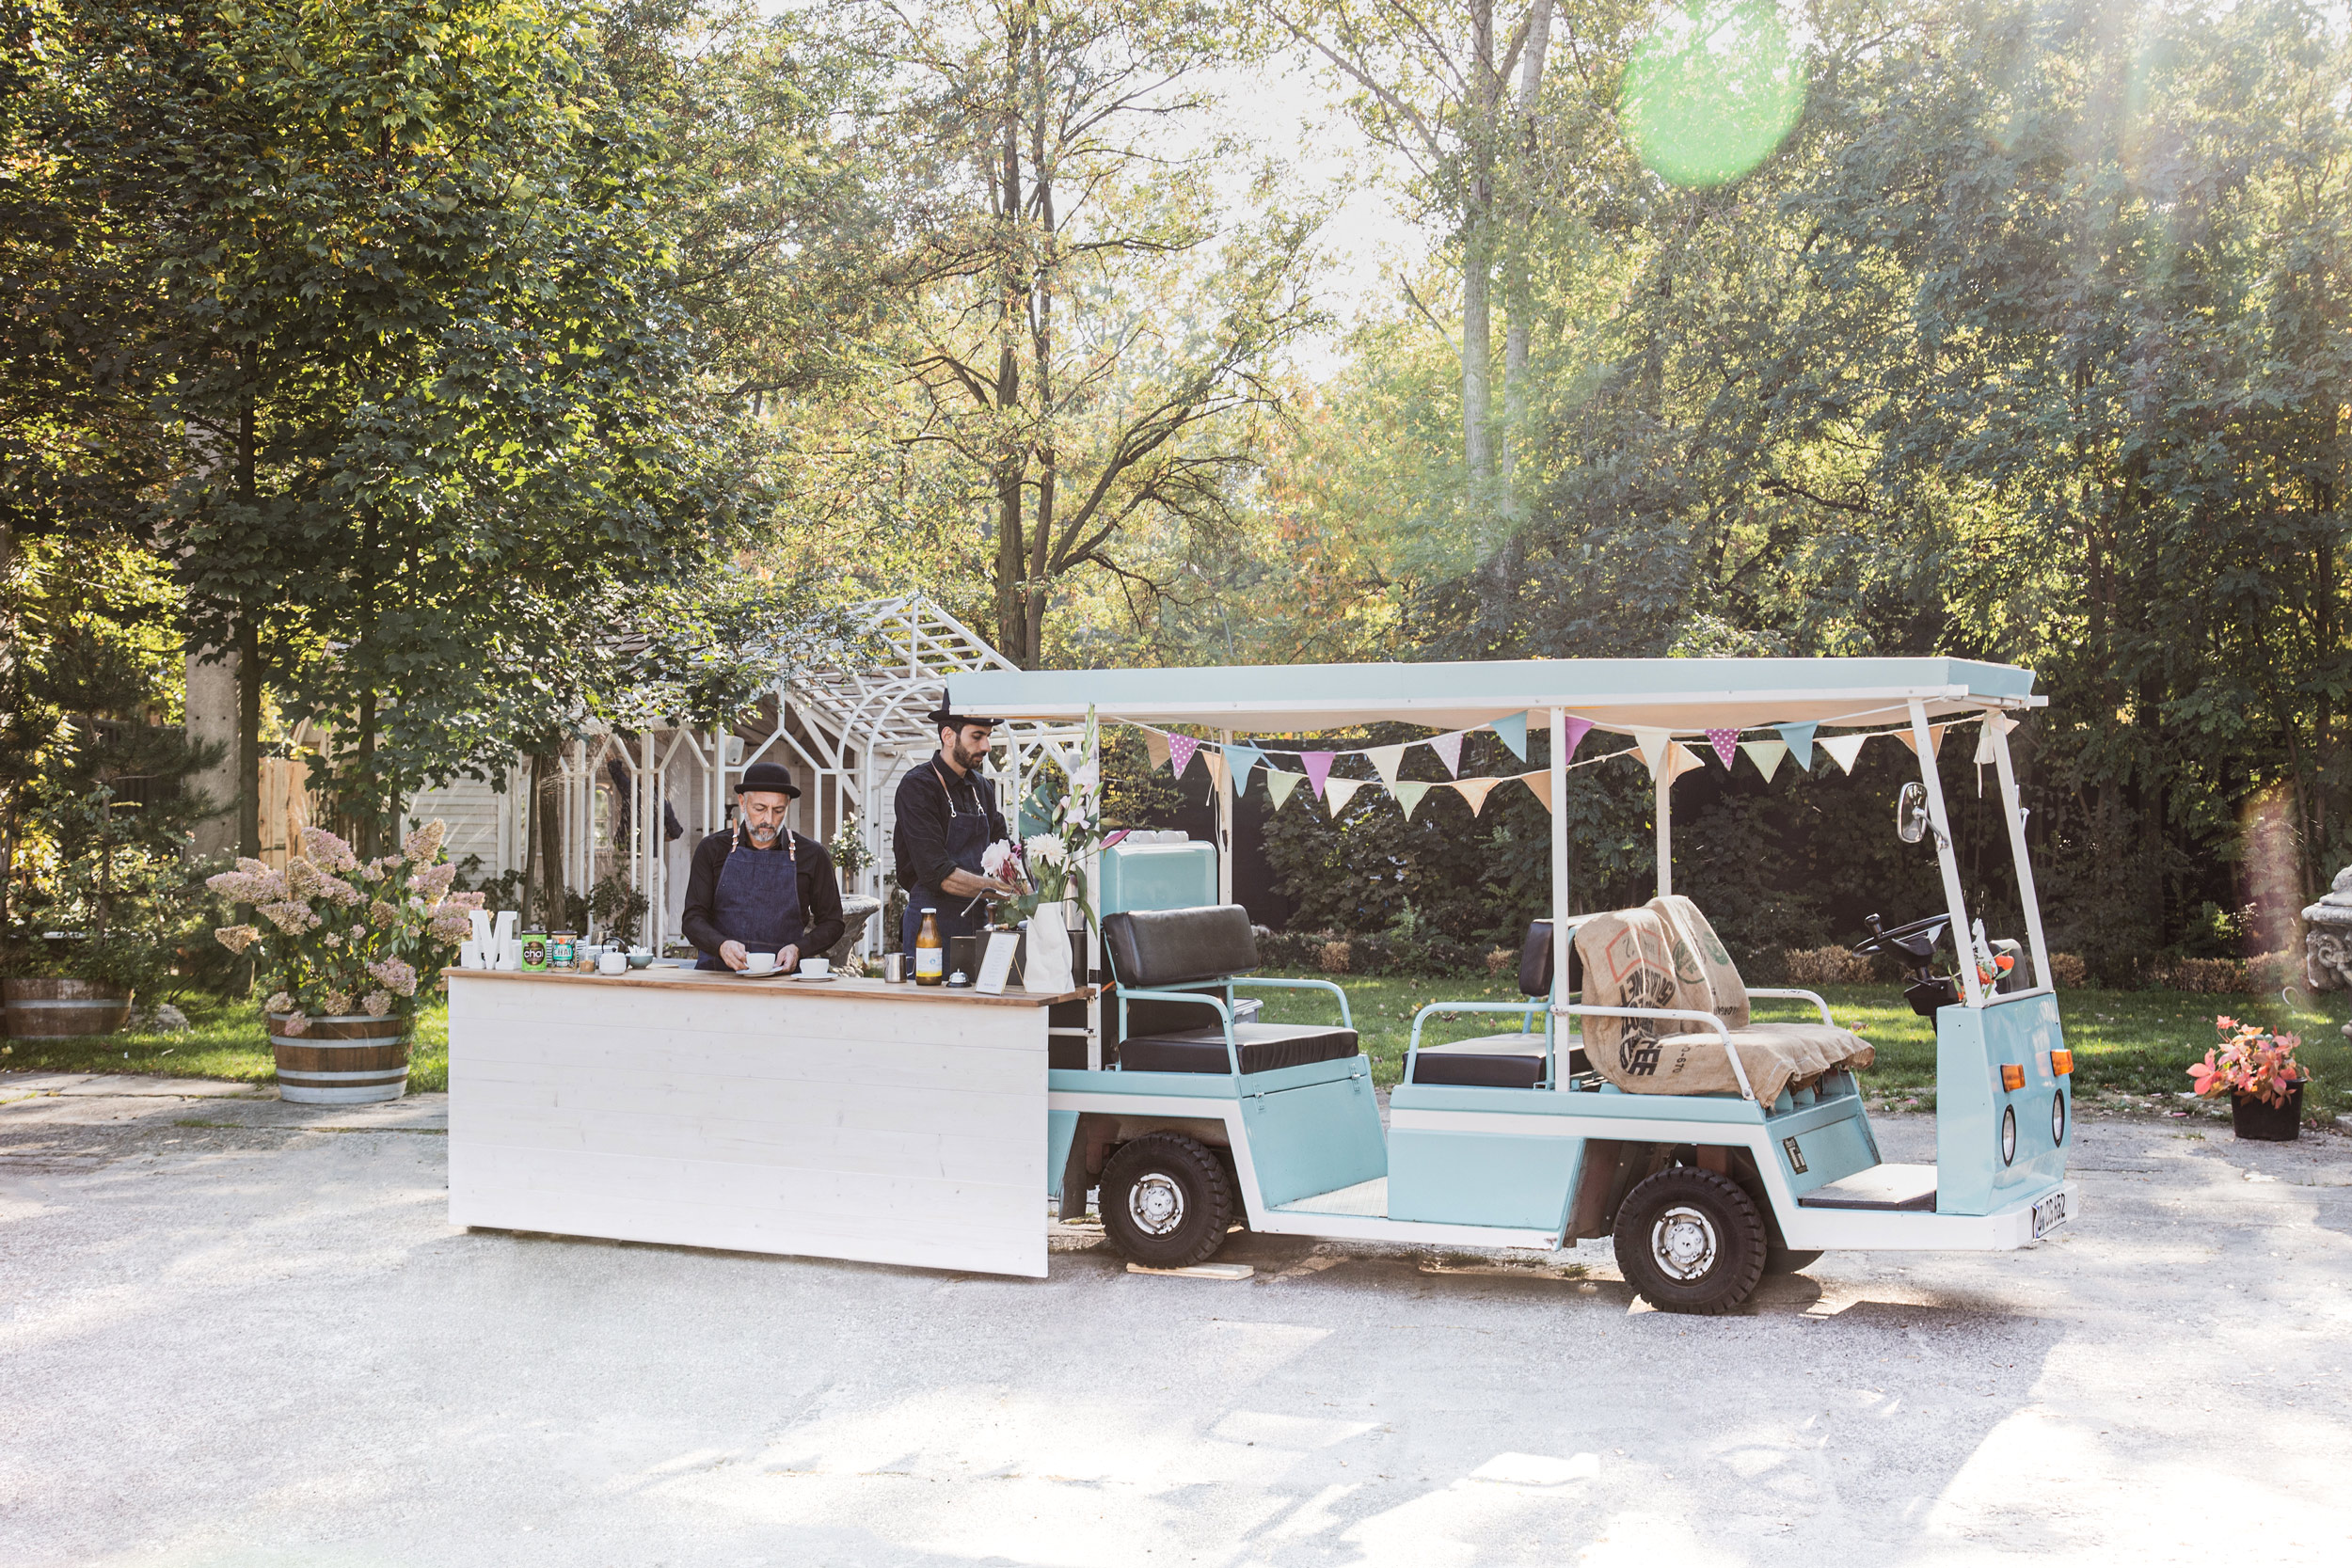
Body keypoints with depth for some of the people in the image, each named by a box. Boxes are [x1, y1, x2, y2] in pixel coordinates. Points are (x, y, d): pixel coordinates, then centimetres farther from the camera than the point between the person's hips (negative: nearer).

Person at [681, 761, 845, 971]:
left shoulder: (811, 855, 8)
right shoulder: (711, 850, 10)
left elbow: (831, 923, 15)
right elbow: (693, 919, 7)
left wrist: (798, 949, -6)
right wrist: (722, 945, -15)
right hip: (718, 973, 1)